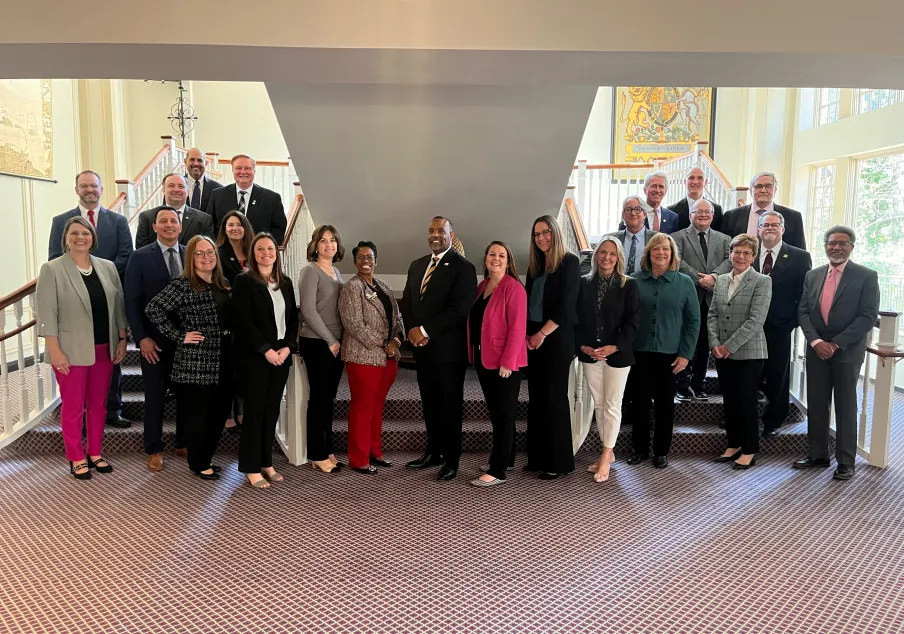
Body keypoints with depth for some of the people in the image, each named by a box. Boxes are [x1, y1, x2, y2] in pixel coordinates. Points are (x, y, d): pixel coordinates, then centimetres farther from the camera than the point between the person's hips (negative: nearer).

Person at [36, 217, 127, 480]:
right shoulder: (52, 269, -6)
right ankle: (76, 459, 18)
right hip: (72, 350, -4)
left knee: (98, 404, 13)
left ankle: (95, 453, 26)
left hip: (104, 348, 4)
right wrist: (55, 350, -15)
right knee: (73, 406, 6)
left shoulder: (107, 267, 6)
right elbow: (47, 313, -10)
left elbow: (118, 306, 9)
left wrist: (122, 339, 4)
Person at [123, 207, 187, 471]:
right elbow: (132, 301, -5)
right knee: (155, 395, 6)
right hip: (155, 339, -2)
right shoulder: (140, 257, -2)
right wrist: (142, 338, -11)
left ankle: (184, 442, 28)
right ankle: (154, 450, 20)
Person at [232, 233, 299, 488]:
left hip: (281, 355, 5)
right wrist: (266, 350, -16)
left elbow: (293, 318, 11)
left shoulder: (285, 283, 13)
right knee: (255, 410, -1)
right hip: (254, 357, -5)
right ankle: (251, 468, 7)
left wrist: (287, 348, -4)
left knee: (272, 410, 9)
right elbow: (244, 321, -12)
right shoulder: (244, 280, -4)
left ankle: (266, 463, 19)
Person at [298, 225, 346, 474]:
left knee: (328, 398, 11)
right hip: (317, 343, -7)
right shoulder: (310, 271, -8)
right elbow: (308, 311, -15)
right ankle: (317, 455, 8)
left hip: (336, 344, 7)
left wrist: (339, 340, 5)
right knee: (319, 397, -1)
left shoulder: (336, 272, 14)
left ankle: (326, 451, 20)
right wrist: (330, 340, -13)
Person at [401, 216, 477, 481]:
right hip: (422, 347, 7)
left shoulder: (463, 267, -9)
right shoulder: (417, 265, 15)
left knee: (450, 405, 4)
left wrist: (425, 330, -17)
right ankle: (434, 452, 28)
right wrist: (412, 330, -4)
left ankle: (451, 459, 15)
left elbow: (460, 309, -18)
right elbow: (407, 301, 14)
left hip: (448, 348, -6)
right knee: (429, 403, 14)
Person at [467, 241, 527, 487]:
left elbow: (517, 328, -17)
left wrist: (507, 362, -21)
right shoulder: (481, 286, 12)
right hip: (483, 360, 8)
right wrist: (473, 354, 10)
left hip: (504, 362, -8)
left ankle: (497, 470, 3)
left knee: (503, 414, -1)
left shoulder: (514, 288, -12)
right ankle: (506, 459, 29)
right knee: (496, 413, 16)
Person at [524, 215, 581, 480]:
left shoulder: (569, 262, -6)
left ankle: (559, 461, 9)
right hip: (533, 339, 7)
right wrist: (526, 333, 0)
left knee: (554, 399, -2)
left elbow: (566, 306, -13)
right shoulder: (535, 265, 14)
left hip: (556, 340, -7)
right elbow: (528, 301, 14)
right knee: (536, 398, 9)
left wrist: (542, 334, -15)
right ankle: (538, 457, 18)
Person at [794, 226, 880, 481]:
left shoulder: (867, 276, -4)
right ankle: (817, 454, 20)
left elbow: (868, 316, -10)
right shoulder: (812, 276, 8)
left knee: (845, 406, 4)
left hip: (847, 351, -3)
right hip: (816, 350, 4)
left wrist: (836, 344, -16)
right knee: (816, 405, 8)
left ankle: (846, 461, 14)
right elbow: (803, 312, 5)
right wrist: (816, 341, -11)